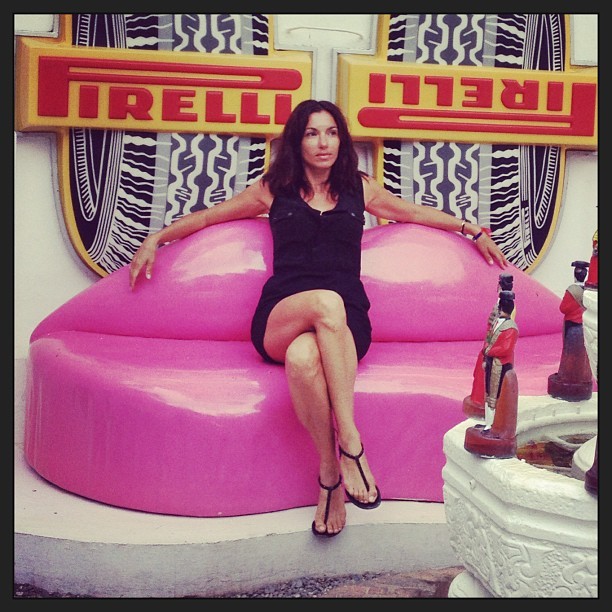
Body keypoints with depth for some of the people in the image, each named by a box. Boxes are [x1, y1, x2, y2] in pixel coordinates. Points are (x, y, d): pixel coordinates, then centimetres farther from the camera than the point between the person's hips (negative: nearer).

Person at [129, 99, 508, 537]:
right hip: (279, 319, 0)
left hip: (345, 322, 0)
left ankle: (331, 474, -28)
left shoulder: (359, 188, 21)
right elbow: (208, 216, 26)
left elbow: (413, 212, 34)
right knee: (327, 302, -39)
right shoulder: (275, 189, 19)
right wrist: (157, 238, 18)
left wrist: (472, 230, 32)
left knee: (304, 357, -38)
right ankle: (351, 445, -35)